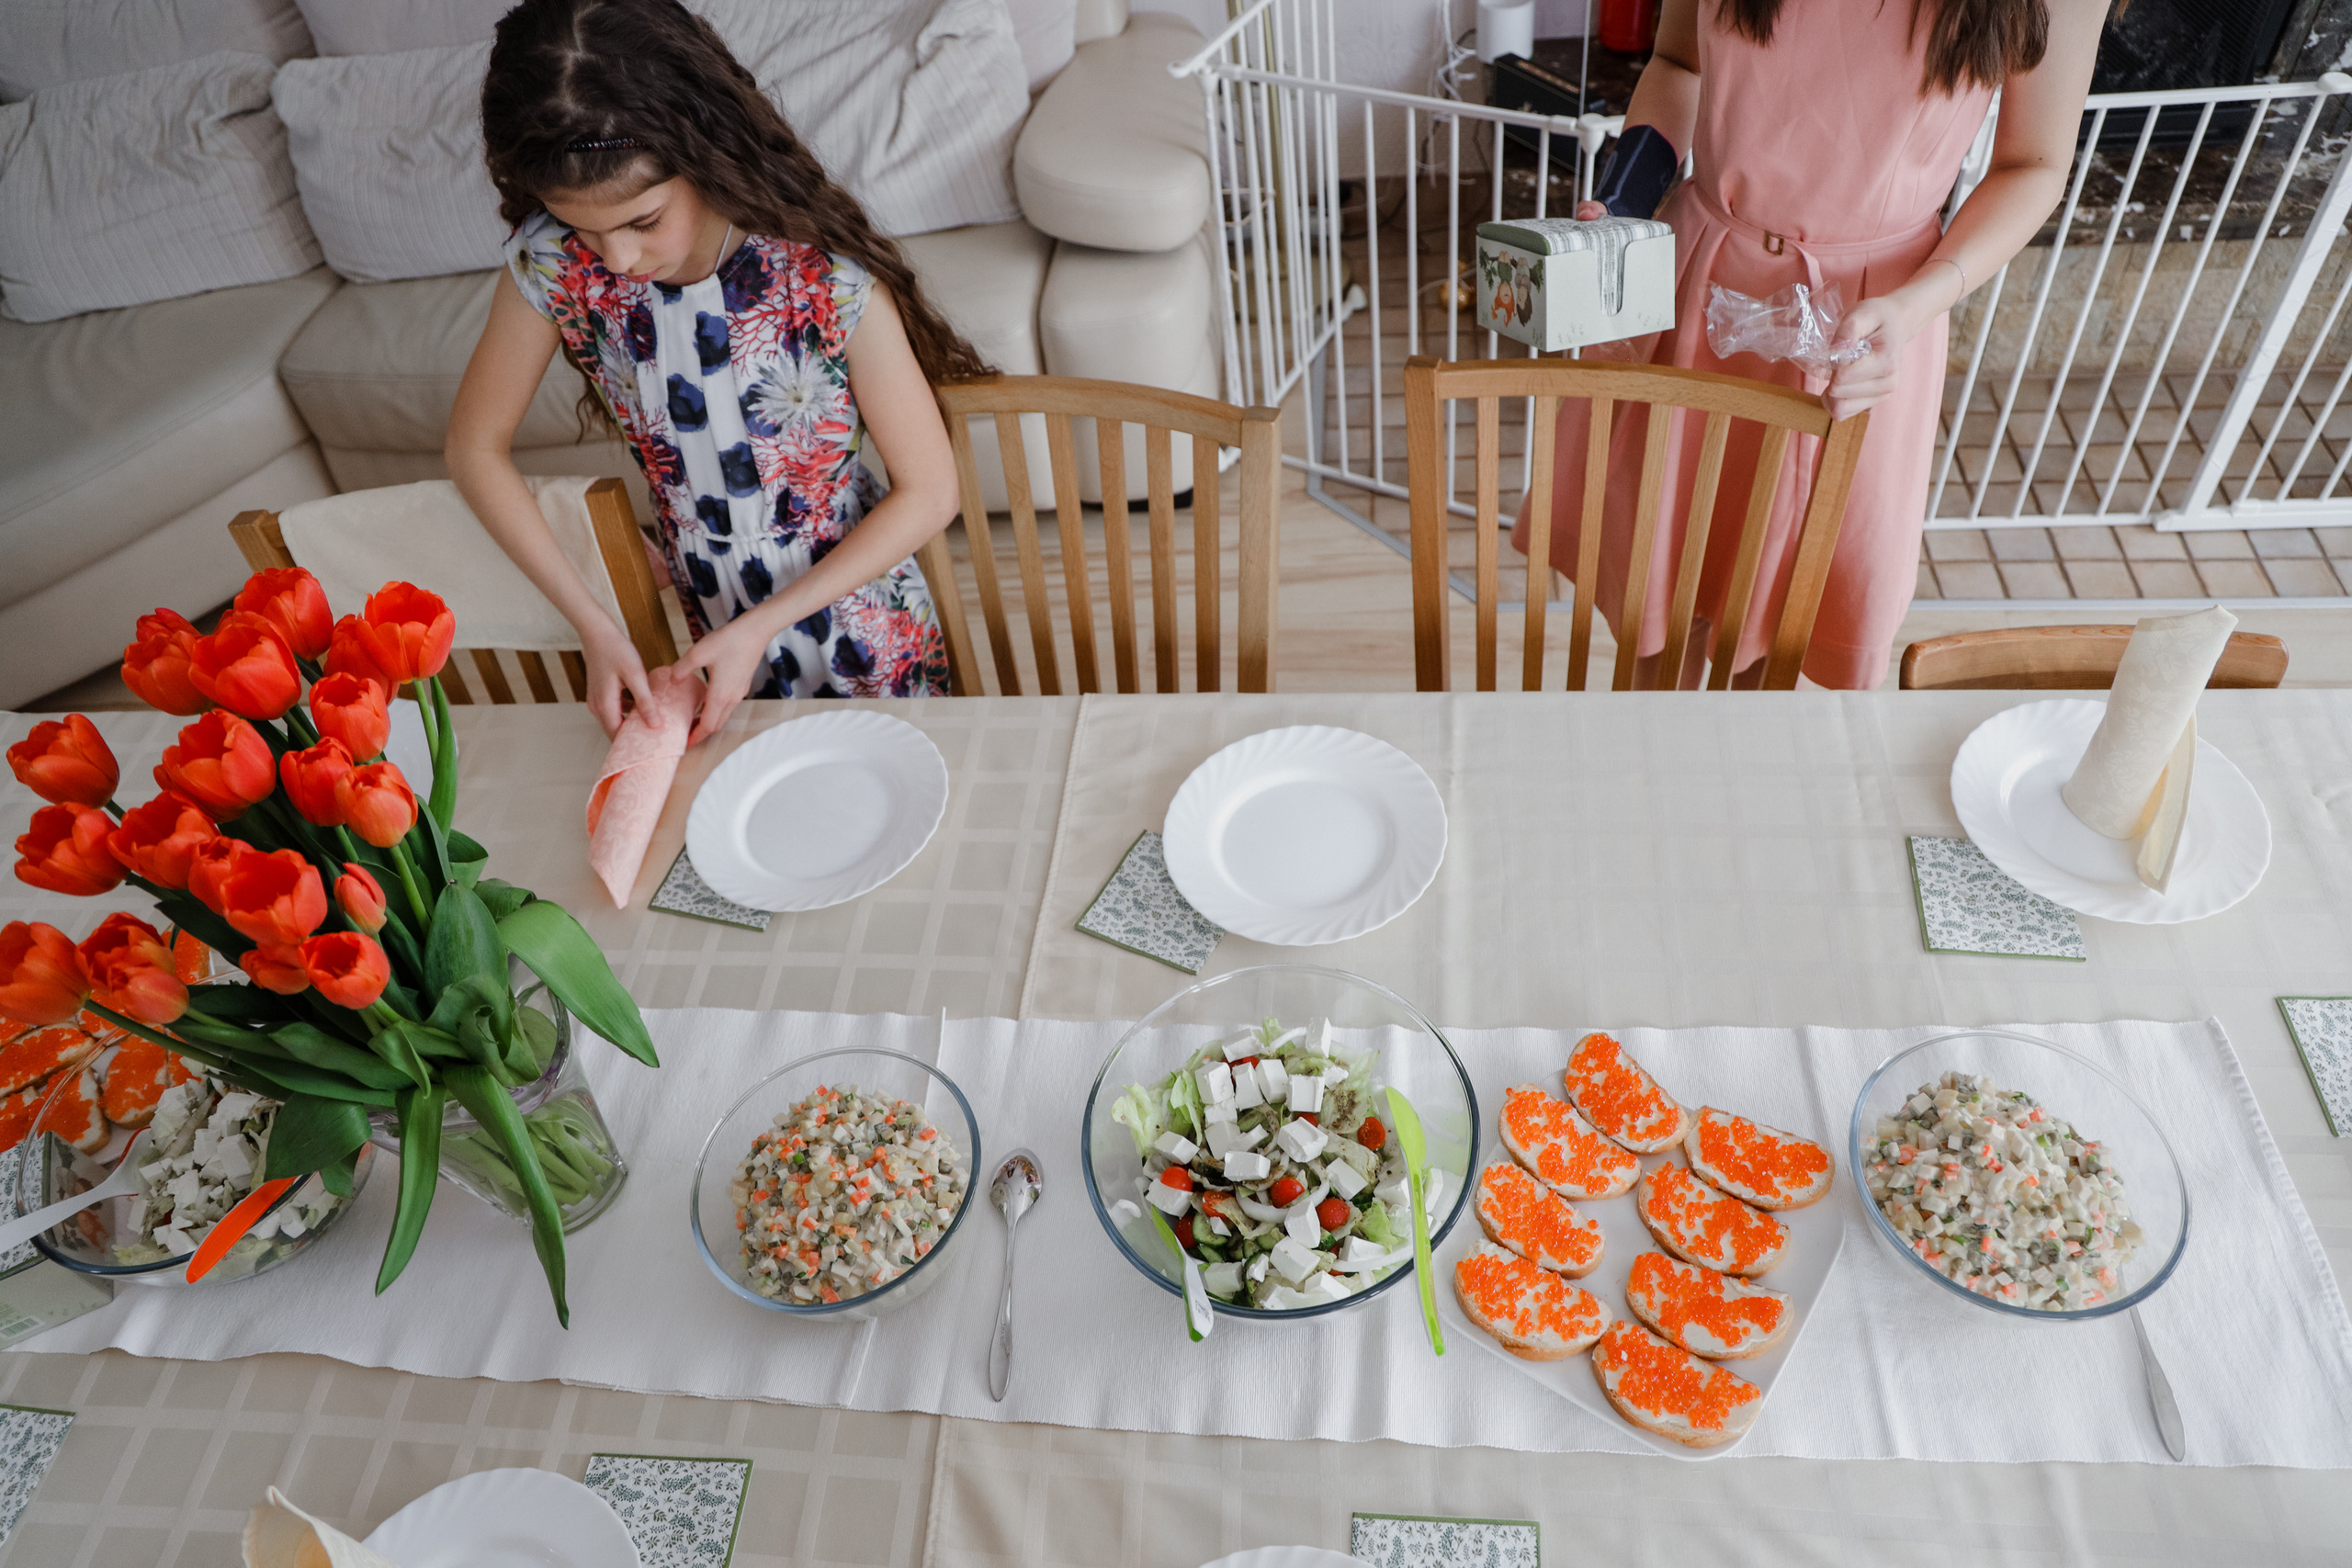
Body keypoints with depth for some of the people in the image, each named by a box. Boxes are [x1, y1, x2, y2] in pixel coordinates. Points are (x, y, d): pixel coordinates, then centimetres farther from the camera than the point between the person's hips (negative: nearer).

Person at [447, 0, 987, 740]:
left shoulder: (826, 275, -27)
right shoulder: (553, 265, -18)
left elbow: (929, 492, -21)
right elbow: (475, 447, -6)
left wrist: (761, 627, -22)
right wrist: (593, 628, -15)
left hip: (863, 640, -3)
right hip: (706, 634, 3)